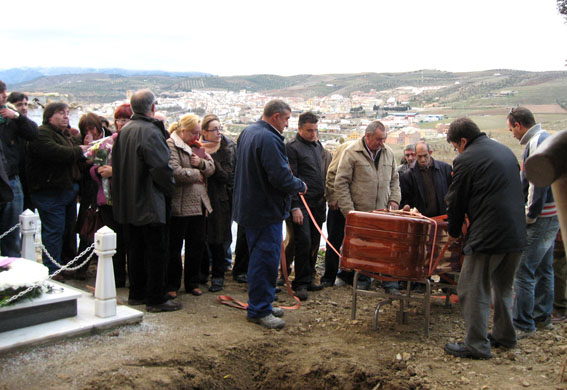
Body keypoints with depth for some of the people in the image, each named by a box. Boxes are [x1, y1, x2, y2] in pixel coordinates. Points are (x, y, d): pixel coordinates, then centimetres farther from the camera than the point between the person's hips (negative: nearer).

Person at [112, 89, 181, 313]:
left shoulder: (124, 131, 8)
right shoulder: (150, 132, -19)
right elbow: (161, 167, -22)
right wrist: (170, 188, -8)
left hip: (128, 202, 8)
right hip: (150, 203, -8)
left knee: (136, 248, 16)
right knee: (156, 250, 1)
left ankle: (136, 293, 26)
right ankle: (156, 299, 6)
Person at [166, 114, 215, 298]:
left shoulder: (196, 146, 16)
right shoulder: (171, 145, -9)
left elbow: (211, 167, 11)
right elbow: (175, 172, -21)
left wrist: (201, 163, -10)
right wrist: (196, 174, -7)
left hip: (198, 204, 8)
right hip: (179, 205, -8)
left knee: (198, 244, 12)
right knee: (174, 246, 3)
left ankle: (192, 283, 24)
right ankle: (171, 285, 14)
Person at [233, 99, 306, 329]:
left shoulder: (247, 133, 11)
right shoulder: (268, 139, -21)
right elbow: (281, 178, -26)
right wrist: (301, 186, -6)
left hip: (249, 205, 11)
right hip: (266, 210, -11)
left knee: (260, 258, 18)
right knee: (266, 259, -3)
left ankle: (261, 304, 28)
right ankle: (259, 311, 4)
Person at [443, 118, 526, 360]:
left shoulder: (466, 160, -10)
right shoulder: (505, 151, 15)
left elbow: (456, 201, -4)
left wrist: (454, 232, 12)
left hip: (488, 236, -9)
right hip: (516, 233, 9)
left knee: (472, 290, 0)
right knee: (503, 287, 23)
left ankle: (477, 345, 4)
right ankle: (504, 335, 34)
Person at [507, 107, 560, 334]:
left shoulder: (537, 143, -16)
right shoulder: (547, 139, 16)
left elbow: (539, 183, -22)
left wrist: (529, 216, -17)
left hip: (541, 219, -11)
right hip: (552, 215, 11)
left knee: (523, 270, -7)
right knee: (543, 268, 18)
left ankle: (523, 325, -3)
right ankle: (542, 317, 29)